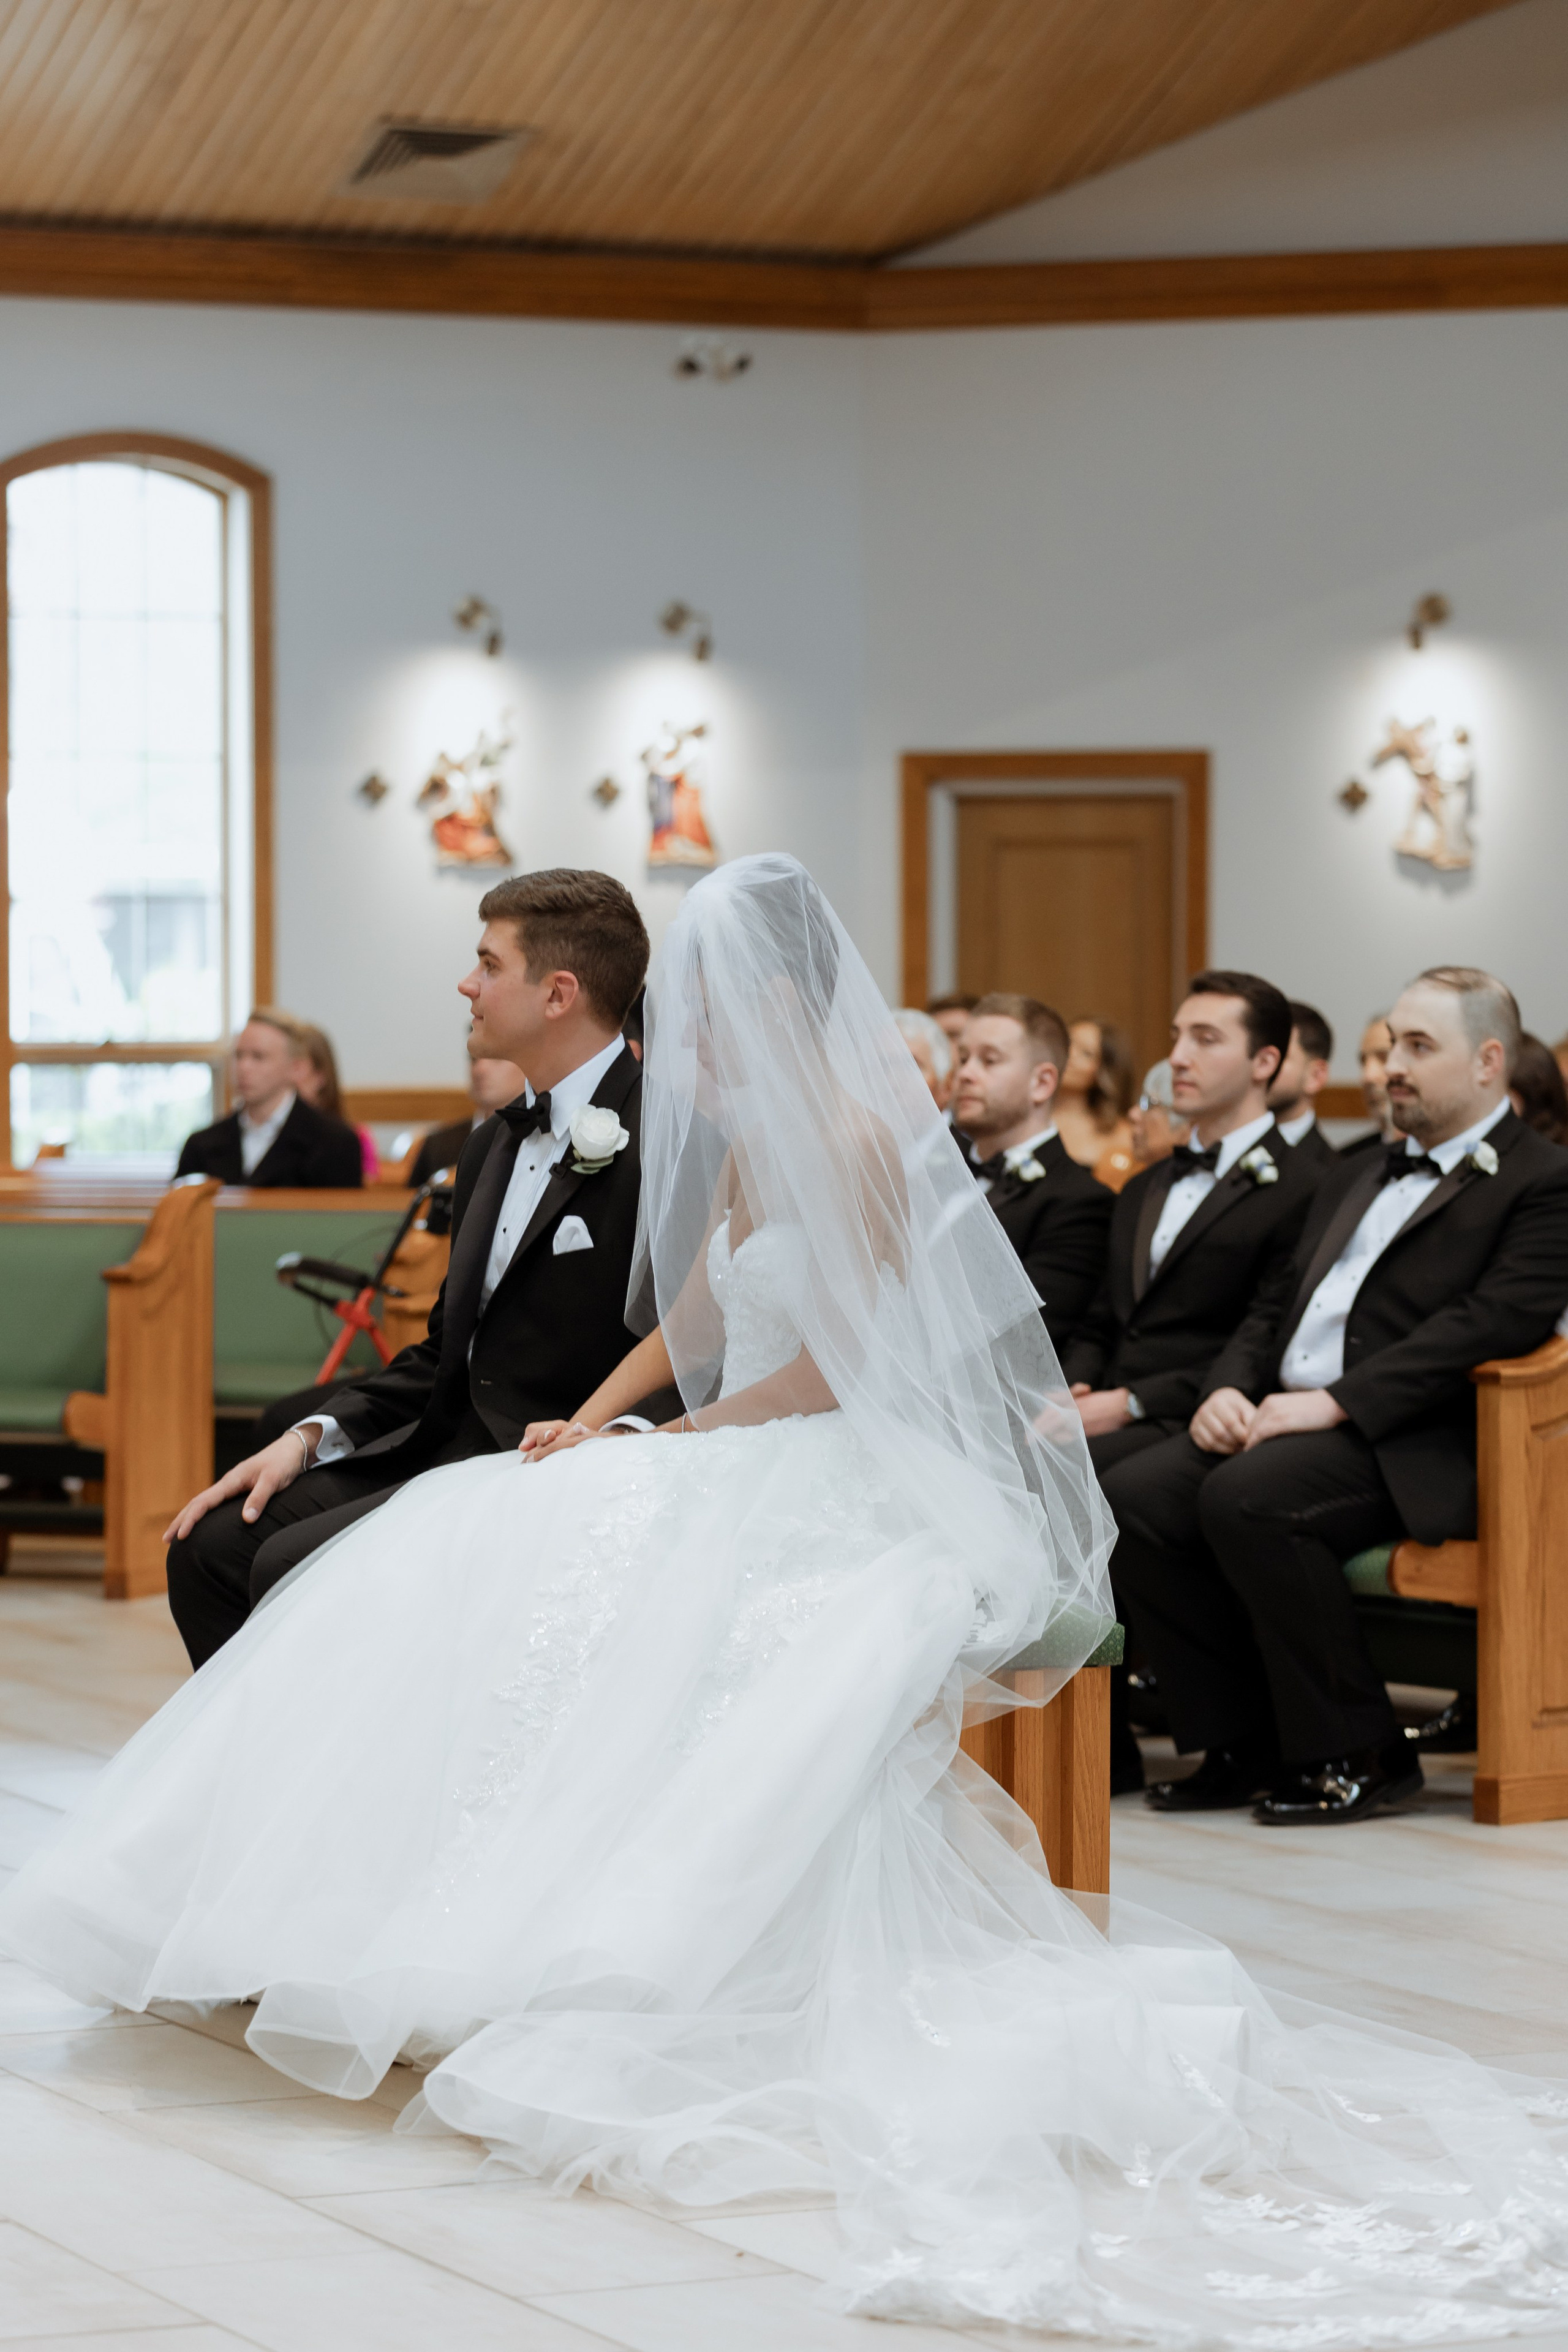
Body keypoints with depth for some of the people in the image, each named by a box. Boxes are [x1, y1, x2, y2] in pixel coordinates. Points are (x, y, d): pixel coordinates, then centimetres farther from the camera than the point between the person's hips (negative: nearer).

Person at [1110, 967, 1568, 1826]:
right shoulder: (1355, 1178, 27)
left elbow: (1490, 1324, -15)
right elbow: (1277, 1306, 24)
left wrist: (1335, 1402, -21)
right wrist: (1229, 1386, 0)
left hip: (1410, 1445, -8)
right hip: (1285, 1417, 8)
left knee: (1246, 1500, -33)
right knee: (1134, 1499, -16)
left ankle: (1358, 1753, -17)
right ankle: (1246, 1746, -6)